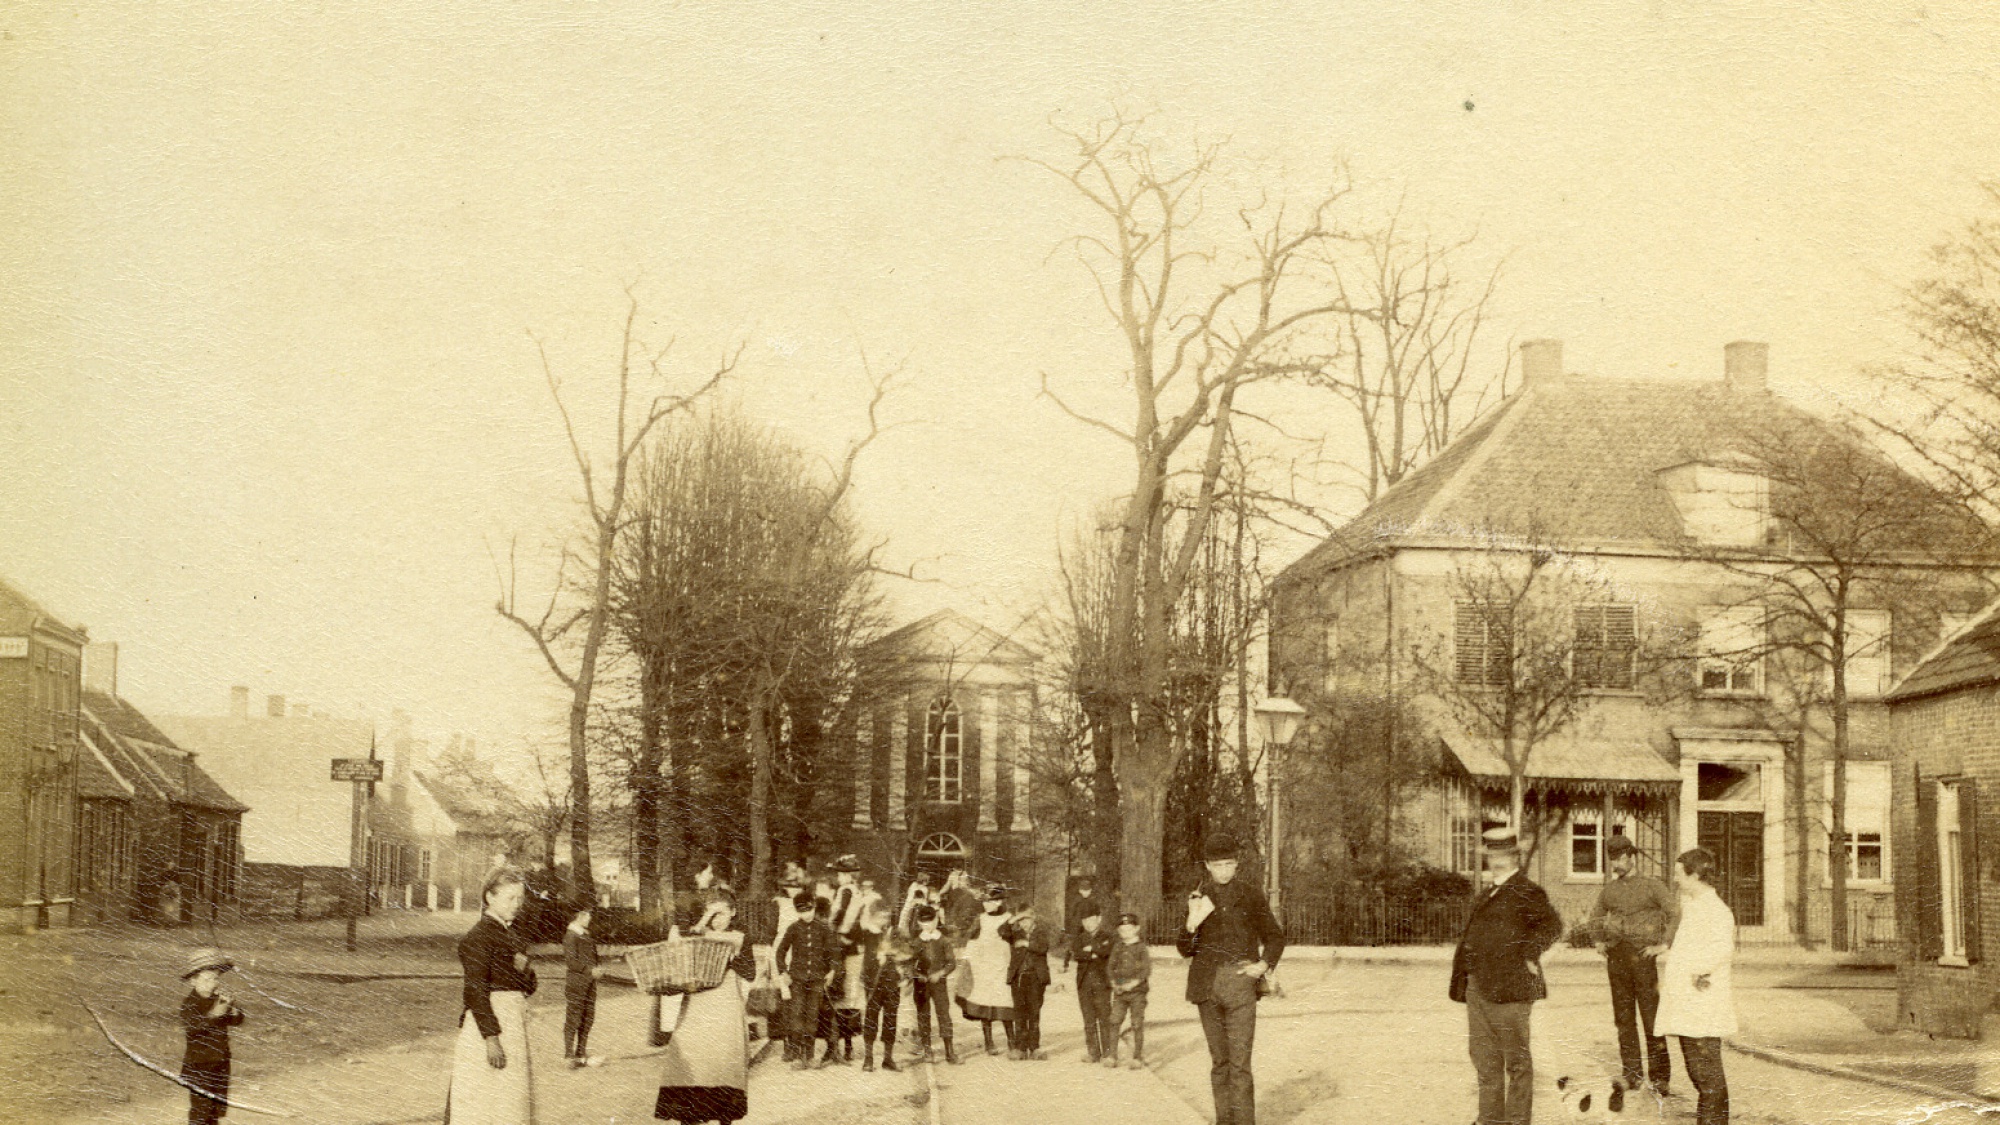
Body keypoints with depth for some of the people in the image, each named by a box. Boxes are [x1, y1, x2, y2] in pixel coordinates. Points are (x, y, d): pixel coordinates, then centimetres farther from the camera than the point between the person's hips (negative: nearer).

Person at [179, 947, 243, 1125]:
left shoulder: (219, 999, 5)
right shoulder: (189, 1003, -13)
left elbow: (237, 1020, 1)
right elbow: (190, 1027, -27)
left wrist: (231, 1007, -20)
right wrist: (213, 1015, -35)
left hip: (220, 1060, 6)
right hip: (198, 1063, -6)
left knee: (218, 1105, 14)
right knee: (200, 1106, -5)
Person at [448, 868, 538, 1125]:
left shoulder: (513, 935, 14)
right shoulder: (478, 936, -12)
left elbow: (528, 989, 20)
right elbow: (476, 992, -17)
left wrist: (526, 970, -3)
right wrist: (492, 1038, -22)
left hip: (514, 1023, 9)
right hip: (486, 1021, -9)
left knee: (513, 1102, 10)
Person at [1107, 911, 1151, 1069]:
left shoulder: (1141, 948, -3)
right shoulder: (1118, 948, 10)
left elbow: (1146, 969, -9)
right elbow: (1111, 966, 11)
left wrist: (1133, 983, -18)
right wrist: (1114, 983, -4)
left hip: (1137, 992, -4)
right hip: (1119, 992, 4)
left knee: (1137, 1024, -1)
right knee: (1114, 1022, -3)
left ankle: (1138, 1057, 6)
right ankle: (1111, 1055, 1)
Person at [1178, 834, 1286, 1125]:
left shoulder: (1251, 896, 7)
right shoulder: (1198, 899, 11)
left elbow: (1275, 937, 15)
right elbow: (1185, 949, 11)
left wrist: (1264, 964, -4)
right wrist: (1192, 922, -9)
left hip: (1239, 983, -2)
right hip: (1207, 985, 2)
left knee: (1239, 1061, -11)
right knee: (1219, 1060, 6)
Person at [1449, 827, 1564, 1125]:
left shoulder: (1526, 893, -7)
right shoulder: (1488, 895, 19)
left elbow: (1552, 925, -18)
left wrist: (1528, 957, -20)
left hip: (1508, 987, -9)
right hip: (1477, 989, 9)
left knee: (1517, 1060, 0)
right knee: (1484, 1057, 13)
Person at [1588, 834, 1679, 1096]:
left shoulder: (1652, 886, -2)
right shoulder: (1609, 890, 14)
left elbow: (1675, 914, -8)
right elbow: (1596, 917, 31)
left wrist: (1663, 945, -11)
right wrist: (1599, 942, 19)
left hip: (1642, 955, -5)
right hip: (1616, 959, 5)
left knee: (1651, 1017, -6)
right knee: (1623, 1019, 6)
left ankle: (1660, 1077, -3)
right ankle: (1632, 1076, 12)